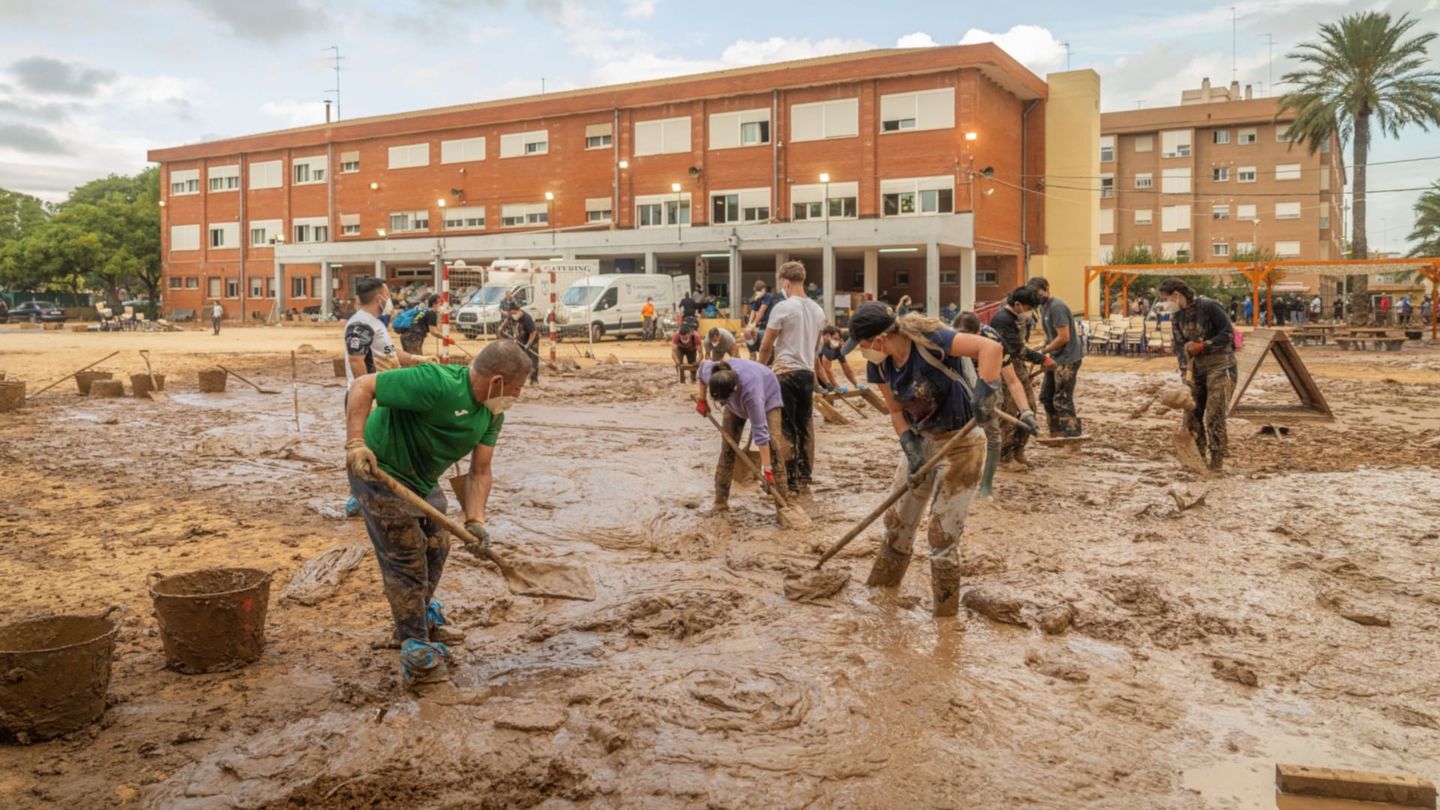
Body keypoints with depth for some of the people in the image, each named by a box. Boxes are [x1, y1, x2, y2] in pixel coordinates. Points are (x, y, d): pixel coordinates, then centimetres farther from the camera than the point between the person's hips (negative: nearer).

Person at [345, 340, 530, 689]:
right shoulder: (436, 384, -32)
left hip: (423, 479, 9)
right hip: (379, 471, -9)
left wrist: (475, 519, -20)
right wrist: (355, 443, -39)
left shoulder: (491, 414, -5)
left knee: (436, 546, 20)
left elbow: (480, 472, -6)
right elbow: (362, 387, -30)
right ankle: (418, 653, 7)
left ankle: (423, 619, 43)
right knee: (407, 561, -4)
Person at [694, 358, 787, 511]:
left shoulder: (749, 389, -47)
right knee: (728, 447, -4)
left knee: (774, 445, -19)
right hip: (737, 402, 5)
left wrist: (766, 467, -43)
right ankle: (720, 501, 1)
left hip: (767, 395, -4)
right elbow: (704, 365, -6)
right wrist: (701, 399, -2)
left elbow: (760, 430, -44)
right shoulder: (710, 374, -34)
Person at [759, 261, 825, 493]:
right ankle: (804, 477, 19)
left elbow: (766, 346, -6)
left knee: (785, 428, -1)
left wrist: (762, 366, 11)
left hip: (786, 371, -6)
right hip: (808, 373, 7)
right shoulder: (817, 310, 9)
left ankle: (789, 480, 2)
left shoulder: (783, 307, -11)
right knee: (805, 428, 12)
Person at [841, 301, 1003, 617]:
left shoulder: (929, 341, -28)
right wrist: (910, 449, -11)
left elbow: (991, 347, -36)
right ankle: (882, 584, 39)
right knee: (898, 519, 17)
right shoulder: (879, 365, -7)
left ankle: (945, 611, 16)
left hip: (960, 443, -7)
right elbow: (897, 411, 3)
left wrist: (985, 390, -48)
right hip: (921, 440, 7)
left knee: (943, 533, -2)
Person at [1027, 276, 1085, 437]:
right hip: (1055, 358, 10)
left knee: (1062, 400, -9)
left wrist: (1044, 351, -12)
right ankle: (1057, 432, 25)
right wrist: (1046, 353, 5)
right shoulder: (1043, 306, 12)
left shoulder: (1057, 307, -18)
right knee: (1046, 396, 15)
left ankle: (1072, 437, -4)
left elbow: (1064, 337, -22)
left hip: (1067, 359, -10)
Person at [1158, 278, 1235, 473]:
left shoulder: (1209, 306, -12)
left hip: (1219, 366, -7)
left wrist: (1202, 346, -16)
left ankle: (1217, 460, -3)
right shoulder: (1179, 315, 9)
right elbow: (1179, 345, 6)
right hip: (1196, 367, 7)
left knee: (1214, 416, -9)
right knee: (1192, 415, 5)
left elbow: (1228, 333, -13)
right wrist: (1186, 369, -7)